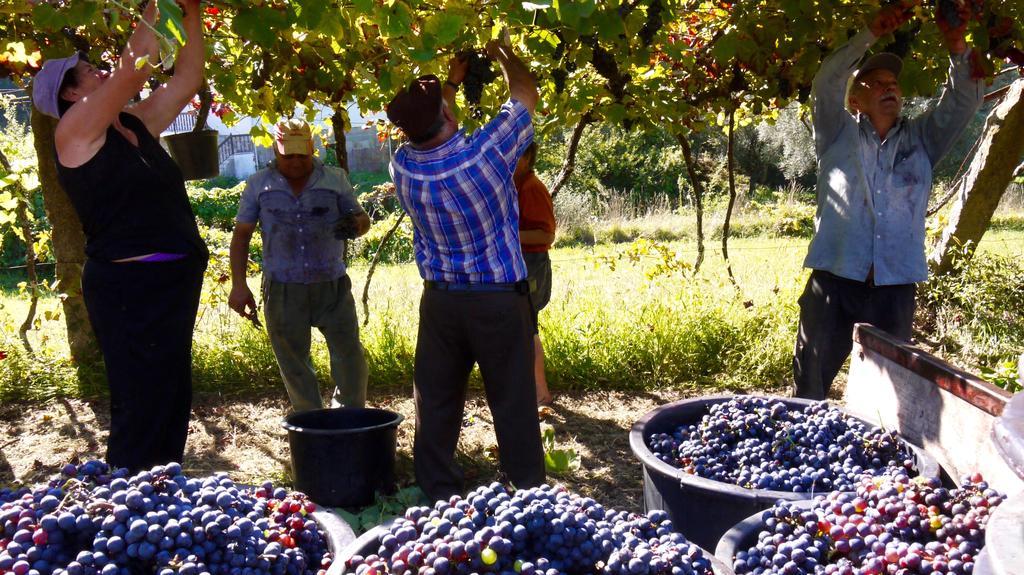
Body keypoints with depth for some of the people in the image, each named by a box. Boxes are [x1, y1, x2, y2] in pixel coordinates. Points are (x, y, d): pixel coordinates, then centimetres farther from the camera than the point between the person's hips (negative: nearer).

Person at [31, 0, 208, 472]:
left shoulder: (136, 125, 15)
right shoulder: (76, 130, -5)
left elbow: (186, 80, 16)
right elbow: (134, 68, -14)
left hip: (171, 283, 8)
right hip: (128, 287, -8)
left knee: (172, 404, 13)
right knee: (142, 411, -7)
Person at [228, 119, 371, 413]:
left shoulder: (336, 179, 3)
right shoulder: (258, 185, 4)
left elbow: (363, 219, 8)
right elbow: (241, 234, 8)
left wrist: (356, 225, -17)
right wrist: (239, 285, 0)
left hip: (333, 288, 0)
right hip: (282, 291, 0)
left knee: (350, 359, -1)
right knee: (295, 366, 8)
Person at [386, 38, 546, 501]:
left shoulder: (403, 167, -7)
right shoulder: (486, 152, -18)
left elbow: (426, 135, 18)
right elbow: (526, 95, 0)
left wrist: (452, 82, 29)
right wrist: (503, 54, 18)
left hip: (440, 302, 3)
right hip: (500, 300, -3)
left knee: (436, 405, 12)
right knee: (514, 406, 6)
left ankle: (439, 498, 20)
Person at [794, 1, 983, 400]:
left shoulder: (921, 139, 18)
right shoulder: (839, 135, 10)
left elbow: (963, 103, 9)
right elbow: (826, 83, -3)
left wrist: (957, 48, -6)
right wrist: (871, 34, -7)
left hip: (895, 288, 3)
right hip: (834, 281, -2)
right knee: (810, 388, 2)